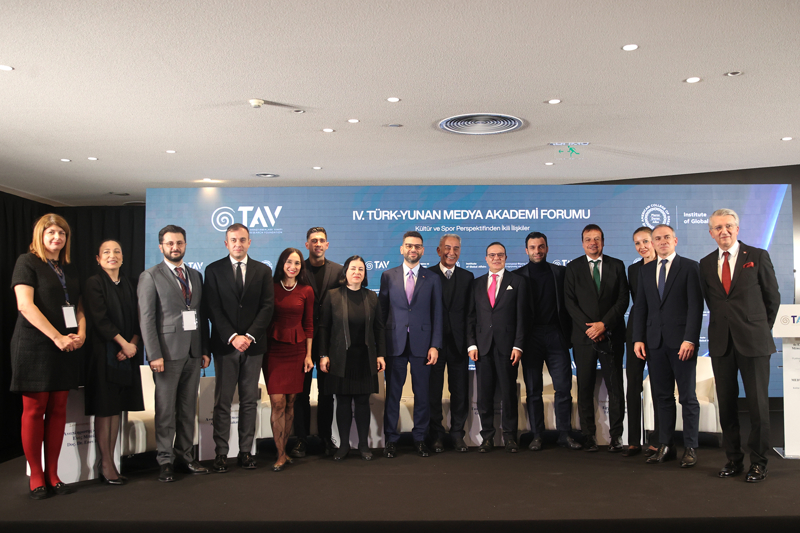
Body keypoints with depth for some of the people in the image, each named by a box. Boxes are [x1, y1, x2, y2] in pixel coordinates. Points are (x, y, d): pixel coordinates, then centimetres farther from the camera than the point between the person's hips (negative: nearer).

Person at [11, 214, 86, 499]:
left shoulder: (68, 270, 17)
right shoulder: (27, 262, -2)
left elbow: (79, 307, 18)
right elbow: (25, 305, -12)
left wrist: (81, 334, -3)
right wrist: (57, 337, -18)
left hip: (66, 348, 6)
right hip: (34, 346, -6)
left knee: (58, 410, 6)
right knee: (34, 410, -1)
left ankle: (53, 475, 11)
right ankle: (36, 476, 8)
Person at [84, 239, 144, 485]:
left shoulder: (128, 285, 14)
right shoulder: (94, 283, -3)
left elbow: (136, 320, 10)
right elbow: (100, 320, -11)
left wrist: (132, 344, -6)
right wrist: (123, 343, -12)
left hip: (127, 353, 6)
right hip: (104, 352, -6)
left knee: (116, 408, 7)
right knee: (104, 408, -3)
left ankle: (110, 461, 13)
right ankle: (106, 465, 3)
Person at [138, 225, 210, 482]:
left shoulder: (196, 275, 16)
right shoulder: (150, 276, 0)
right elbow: (146, 319, -6)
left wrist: (205, 350, 9)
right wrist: (155, 355, -13)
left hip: (193, 353, 5)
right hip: (168, 352, -5)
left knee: (188, 408, 9)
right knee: (166, 410, 0)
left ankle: (185, 456, 18)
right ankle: (165, 461, 9)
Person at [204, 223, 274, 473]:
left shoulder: (263, 270, 9)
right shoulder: (213, 270, 4)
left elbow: (267, 307, 2)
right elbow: (213, 309, -3)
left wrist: (249, 335, -11)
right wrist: (232, 337, -13)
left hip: (253, 344, 2)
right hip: (225, 345, -1)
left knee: (250, 402, 5)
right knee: (222, 402, 1)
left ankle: (245, 451, 12)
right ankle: (221, 453, 7)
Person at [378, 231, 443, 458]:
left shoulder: (432, 279, 7)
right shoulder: (388, 276, 7)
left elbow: (437, 315, 5)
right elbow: (382, 311, 7)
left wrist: (435, 345, -3)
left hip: (422, 344, 0)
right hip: (394, 343, 0)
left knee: (422, 394, 5)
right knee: (393, 393, 4)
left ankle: (420, 438, 18)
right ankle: (391, 439, 15)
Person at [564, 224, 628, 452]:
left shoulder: (616, 266, 10)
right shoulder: (573, 268, 9)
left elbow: (623, 300, 2)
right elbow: (570, 302, 2)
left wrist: (604, 324, -10)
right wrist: (589, 327, -9)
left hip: (611, 336, 0)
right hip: (584, 337, 0)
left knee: (615, 387, 1)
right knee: (585, 388, 1)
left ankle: (616, 435, 8)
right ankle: (589, 435, 7)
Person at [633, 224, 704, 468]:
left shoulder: (690, 267, 1)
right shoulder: (645, 271, 15)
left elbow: (696, 306, -6)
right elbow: (640, 307, 13)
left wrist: (690, 339, -14)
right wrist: (638, 338, 4)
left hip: (681, 342, -4)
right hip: (655, 342, 4)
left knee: (688, 397, 2)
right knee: (662, 397, 7)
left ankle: (690, 448, 9)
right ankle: (666, 446, 14)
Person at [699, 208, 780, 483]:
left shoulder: (758, 256, 1)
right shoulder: (706, 264, 9)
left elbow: (772, 297, 6)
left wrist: (761, 329, 10)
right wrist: (723, 326, 10)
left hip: (752, 342, -3)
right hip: (721, 343, 3)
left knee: (758, 403, 1)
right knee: (726, 403, 7)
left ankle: (758, 462, 13)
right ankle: (733, 459, 18)